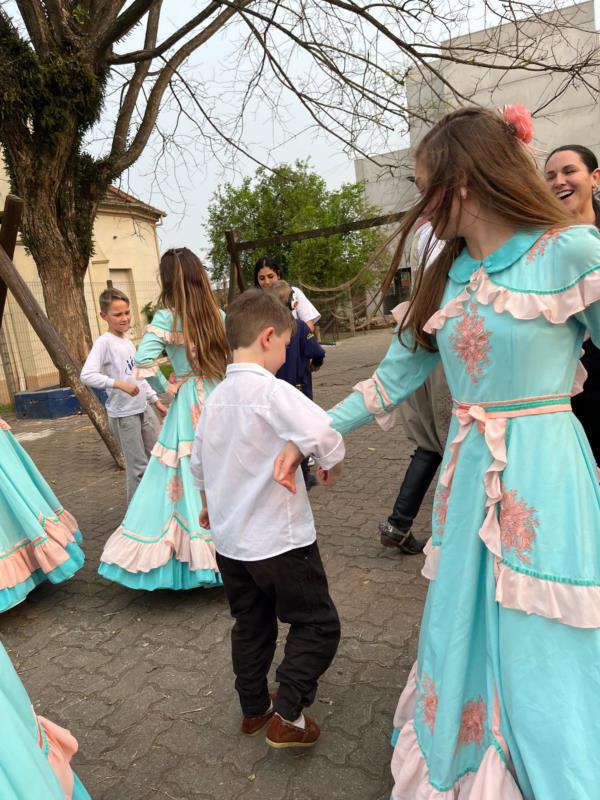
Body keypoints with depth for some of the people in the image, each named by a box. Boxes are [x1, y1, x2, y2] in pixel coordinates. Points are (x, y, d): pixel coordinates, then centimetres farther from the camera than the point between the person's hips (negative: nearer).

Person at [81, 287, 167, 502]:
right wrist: (119, 384, -30)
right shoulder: (104, 342, -12)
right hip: (123, 414, -8)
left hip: (144, 408, 8)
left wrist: (156, 401, 20)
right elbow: (87, 376, -24)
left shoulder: (128, 342, 12)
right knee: (138, 465, 0)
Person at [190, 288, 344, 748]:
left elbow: (198, 461, 15)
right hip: (280, 540, -7)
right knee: (318, 624, 10)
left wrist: (209, 503, 32)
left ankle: (254, 709, 37)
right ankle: (286, 716, 9)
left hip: (230, 539, 8)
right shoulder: (272, 391, -20)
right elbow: (326, 438, -33)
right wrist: (331, 467, -10)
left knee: (251, 625, 23)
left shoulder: (217, 397, 3)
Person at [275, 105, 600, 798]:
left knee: (541, 664, 4)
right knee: (463, 641, 17)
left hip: (544, 476, -6)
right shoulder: (446, 277, 10)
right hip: (466, 477, 6)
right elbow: (393, 379, 12)